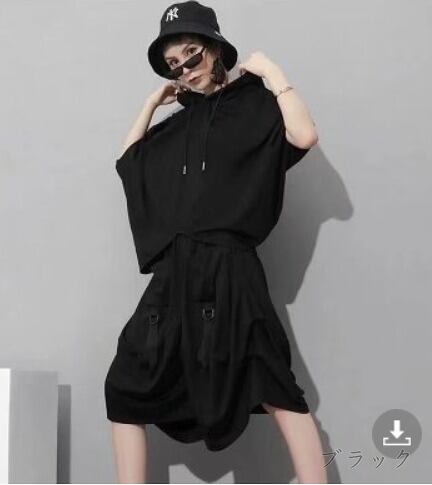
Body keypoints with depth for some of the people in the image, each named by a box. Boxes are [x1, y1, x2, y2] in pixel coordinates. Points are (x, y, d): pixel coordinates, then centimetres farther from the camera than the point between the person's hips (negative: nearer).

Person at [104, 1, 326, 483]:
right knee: (126, 390, 5)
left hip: (228, 271, -6)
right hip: (175, 274, 7)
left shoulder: (255, 105, 3)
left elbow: (304, 136, -16)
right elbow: (127, 161, 28)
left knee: (278, 391, -8)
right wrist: (153, 101, 23)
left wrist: (272, 73, -6)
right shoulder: (179, 123, 20)